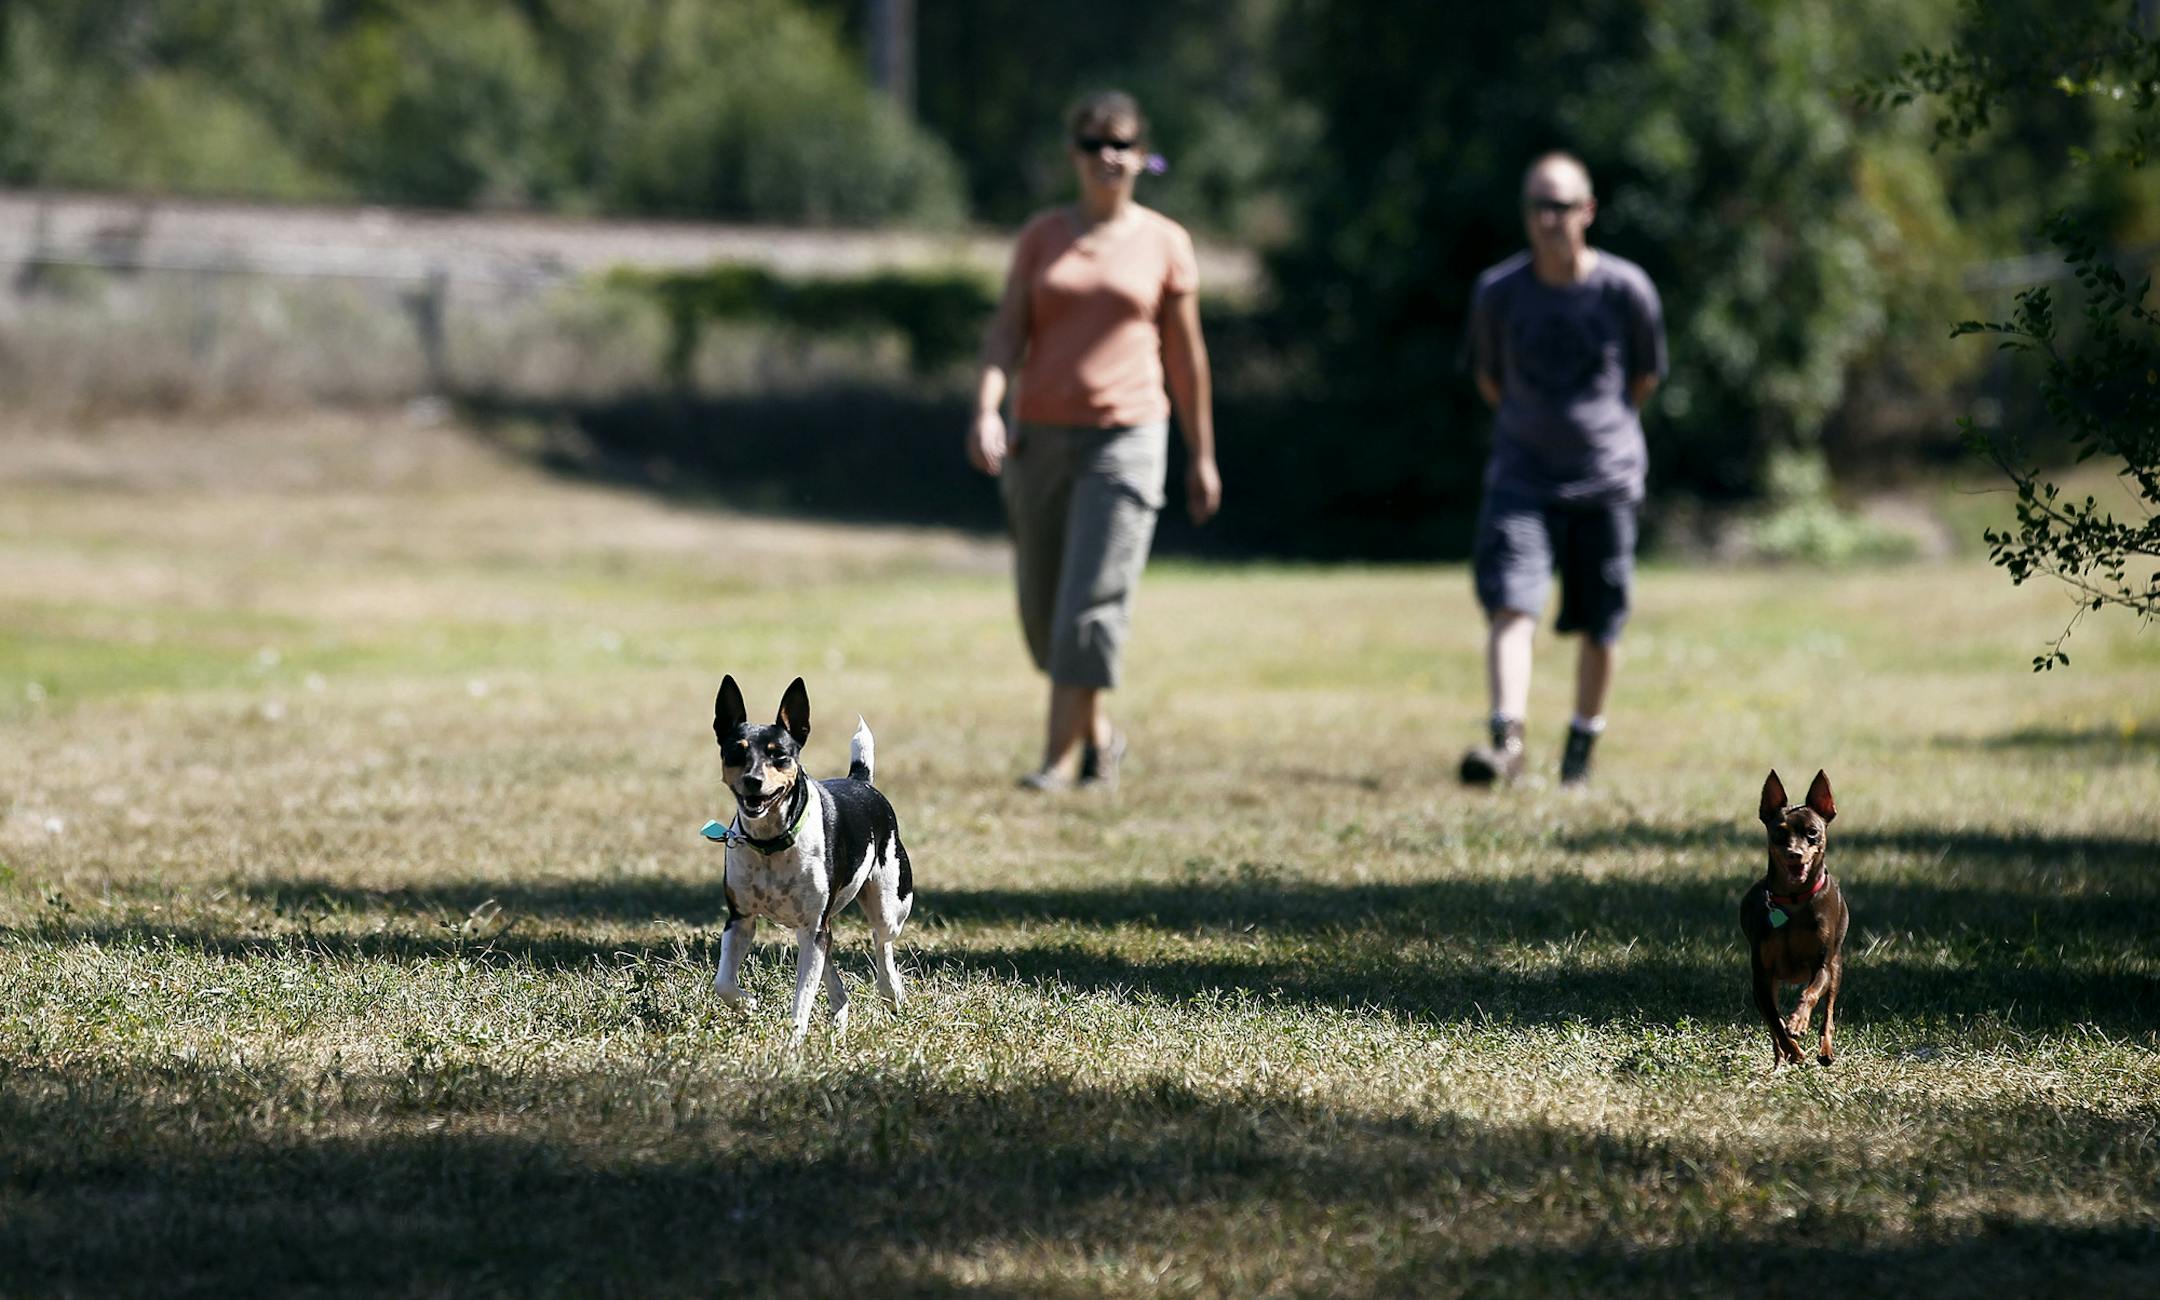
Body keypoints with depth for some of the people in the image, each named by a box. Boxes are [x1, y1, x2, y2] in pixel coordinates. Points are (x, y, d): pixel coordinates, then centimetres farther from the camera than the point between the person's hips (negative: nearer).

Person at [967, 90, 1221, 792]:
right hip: (1041, 437, 3)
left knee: (1094, 600, -12)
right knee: (1042, 603, 8)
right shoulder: (1042, 235, 7)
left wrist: (1202, 455, 10)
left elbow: (1185, 353, 8)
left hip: (1124, 438, -3)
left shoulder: (1164, 244, 3)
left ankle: (1062, 754, -10)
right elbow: (1006, 332, 1)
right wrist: (987, 411, -15)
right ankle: (1099, 732, 29)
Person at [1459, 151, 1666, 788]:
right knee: (1510, 607, -17)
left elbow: (1645, 378, 8)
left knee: (1601, 626, 5)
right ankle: (1506, 739, -25)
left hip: (1607, 477, 0)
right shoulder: (1497, 292, -5)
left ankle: (1583, 742, 23)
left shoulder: (1626, 289, -7)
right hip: (1522, 477, 0)